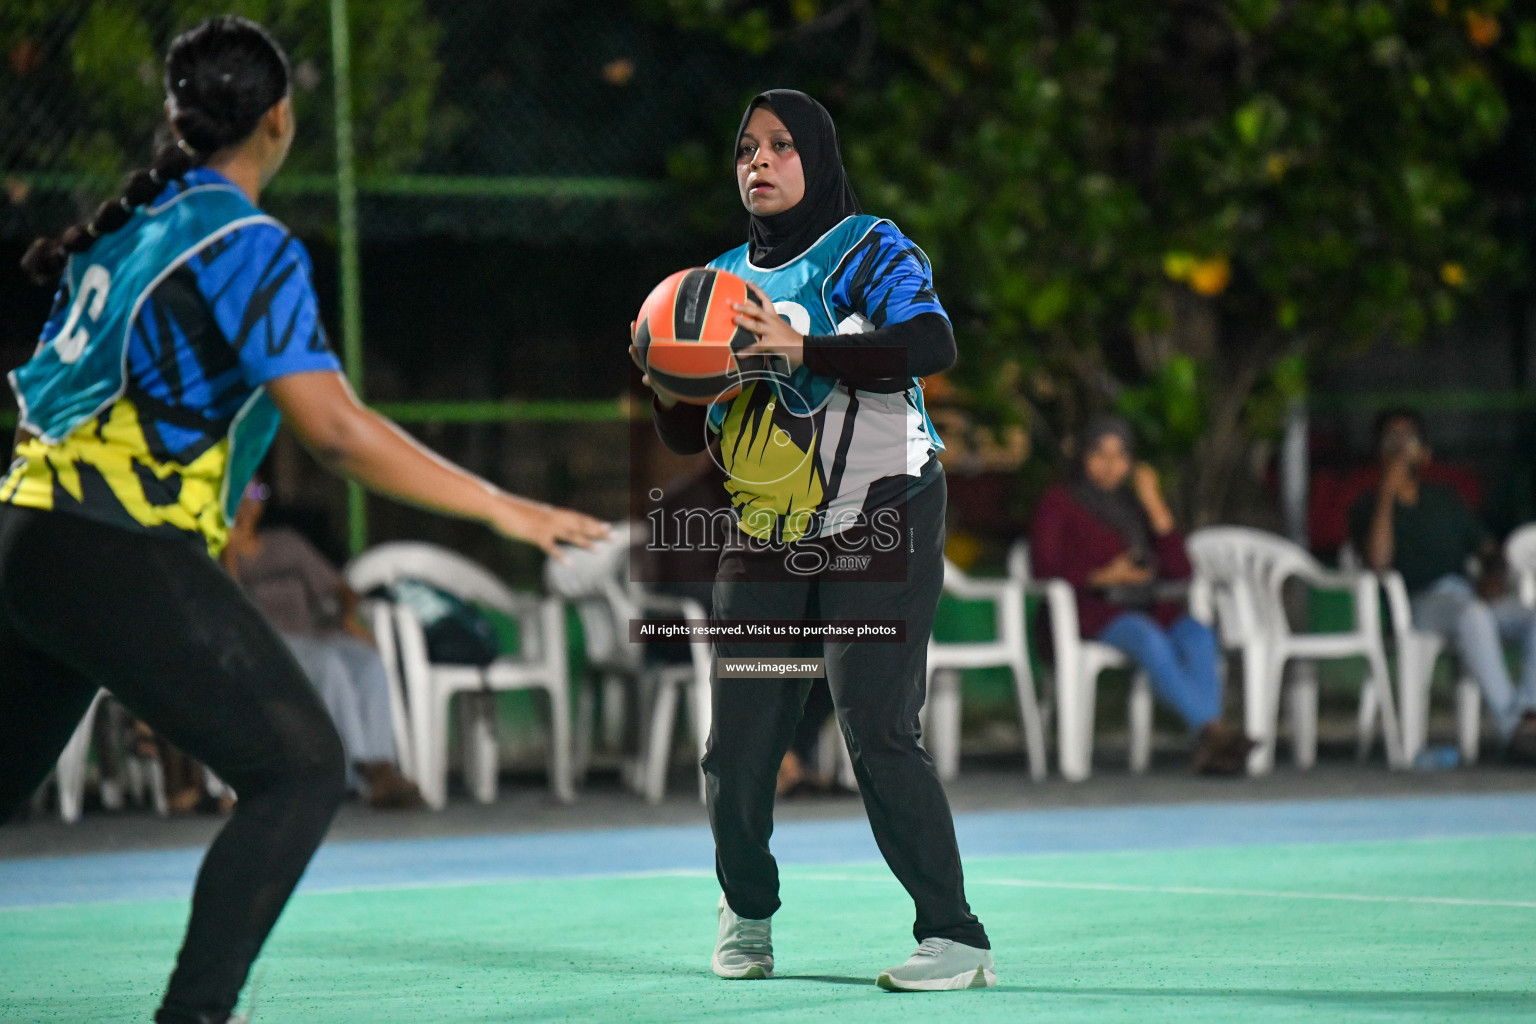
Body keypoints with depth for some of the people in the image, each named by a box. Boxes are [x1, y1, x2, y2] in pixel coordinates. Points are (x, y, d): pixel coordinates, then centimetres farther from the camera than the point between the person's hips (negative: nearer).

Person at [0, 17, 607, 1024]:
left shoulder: (137, 219, 13)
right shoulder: (248, 246, -11)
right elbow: (336, 430, -18)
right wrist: (501, 508, -13)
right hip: (121, 560, -9)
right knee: (301, 768, -2)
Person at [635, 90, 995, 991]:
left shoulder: (869, 249, -4)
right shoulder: (723, 277, 14)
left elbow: (933, 344, -23)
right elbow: (690, 440, 16)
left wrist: (799, 348, -30)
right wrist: (669, 390, -7)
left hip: (878, 532, -5)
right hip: (764, 545, 5)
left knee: (880, 736, -16)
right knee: (736, 749, 1)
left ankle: (957, 937, -9)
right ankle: (747, 914, 26)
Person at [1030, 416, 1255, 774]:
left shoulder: (1136, 501, 24)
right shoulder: (1060, 503, 14)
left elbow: (1179, 568, 12)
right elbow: (1045, 567, 1)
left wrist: (1154, 505, 5)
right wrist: (1104, 576, -11)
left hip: (1153, 605, 4)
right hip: (1096, 609, -4)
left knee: (1199, 636, -31)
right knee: (1149, 639, -38)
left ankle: (1208, 747, -48)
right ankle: (1211, 729, -49)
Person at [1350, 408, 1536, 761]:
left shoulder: (1445, 500, 29)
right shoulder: (1370, 507, 13)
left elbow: (1487, 550, 26)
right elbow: (1378, 561, -7)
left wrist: (1493, 576, 2)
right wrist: (1387, 494, -7)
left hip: (1473, 595, 5)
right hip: (1420, 603, -5)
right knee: (1473, 616, -40)